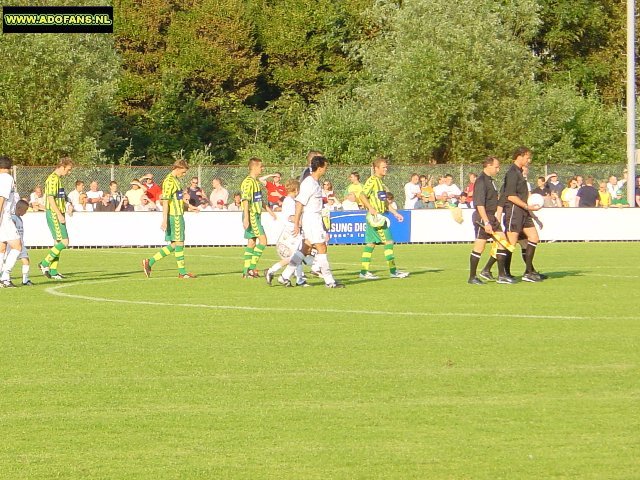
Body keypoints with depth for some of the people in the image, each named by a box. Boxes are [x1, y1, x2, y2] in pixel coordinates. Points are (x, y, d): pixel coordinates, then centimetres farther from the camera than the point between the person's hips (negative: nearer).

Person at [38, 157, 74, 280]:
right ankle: (45, 264, -10)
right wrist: (59, 215, -23)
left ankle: (53, 270, 10)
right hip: (54, 214, -11)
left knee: (58, 243, 9)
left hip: (57, 215, 11)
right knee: (64, 242, -13)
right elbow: (50, 198, -20)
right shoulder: (53, 179, -14)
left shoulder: (57, 179, 18)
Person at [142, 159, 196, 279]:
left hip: (178, 216, 10)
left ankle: (149, 262, 11)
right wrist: (164, 221, -21)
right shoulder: (169, 181, -13)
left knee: (174, 245, 9)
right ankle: (182, 272, 0)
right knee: (179, 243, -5)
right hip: (174, 216, -10)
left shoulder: (176, 180, 17)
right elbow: (165, 202, -18)